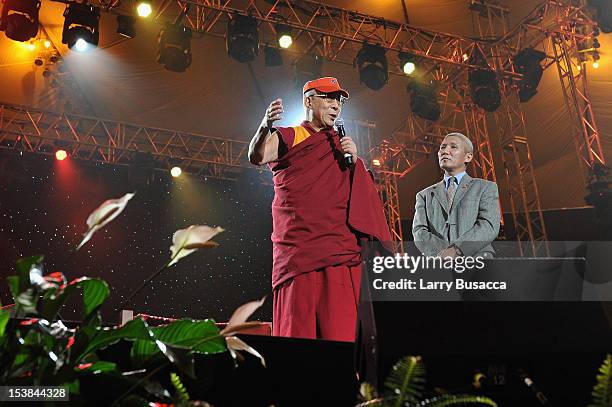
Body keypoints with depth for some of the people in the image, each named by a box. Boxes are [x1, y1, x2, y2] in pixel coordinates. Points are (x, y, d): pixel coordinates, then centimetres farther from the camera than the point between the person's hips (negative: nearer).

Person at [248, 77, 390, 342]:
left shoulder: (341, 143, 22)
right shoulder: (288, 138, 8)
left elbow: (364, 190, 20)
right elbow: (256, 157, -12)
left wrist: (354, 159, 2)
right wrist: (266, 126, -32)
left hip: (341, 253, 4)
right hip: (297, 248, -3)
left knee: (340, 332, -3)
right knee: (295, 331, -6)